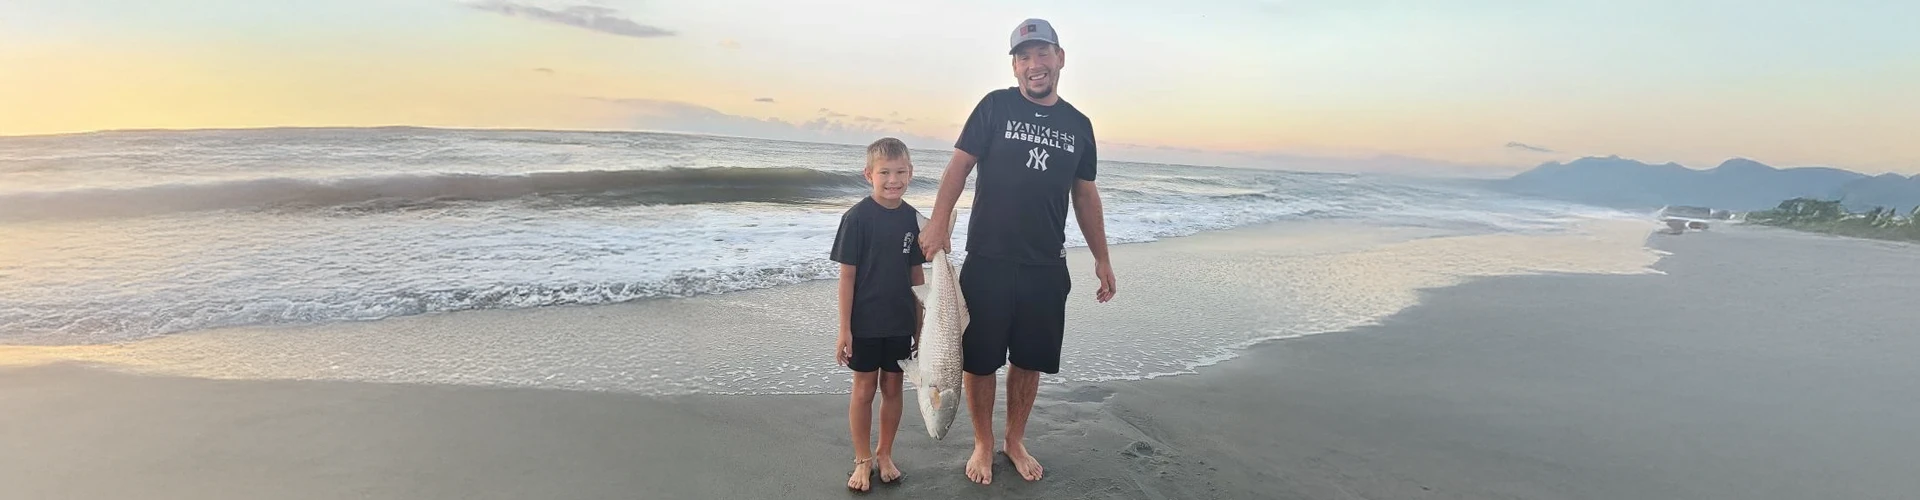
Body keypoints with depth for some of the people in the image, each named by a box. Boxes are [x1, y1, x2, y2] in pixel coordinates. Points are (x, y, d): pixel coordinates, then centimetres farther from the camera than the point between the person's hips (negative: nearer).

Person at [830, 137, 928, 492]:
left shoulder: (912, 218, 0)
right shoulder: (857, 217, -12)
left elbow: (916, 276, 7)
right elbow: (847, 275, -11)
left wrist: (920, 325, 8)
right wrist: (843, 329, -12)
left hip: (900, 323, 4)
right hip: (864, 324, -4)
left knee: (892, 388, 13)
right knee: (863, 390, 8)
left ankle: (884, 455, 29)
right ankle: (862, 460, 22)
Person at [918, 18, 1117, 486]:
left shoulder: (1078, 125, 9)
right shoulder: (995, 106, -2)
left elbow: (1085, 195, 14)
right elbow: (959, 164, -6)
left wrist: (1102, 258, 13)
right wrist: (939, 223, -19)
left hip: (1047, 267, 3)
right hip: (988, 261, -3)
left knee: (1030, 360, 13)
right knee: (980, 359, 6)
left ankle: (1016, 441, 33)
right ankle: (983, 445, 26)